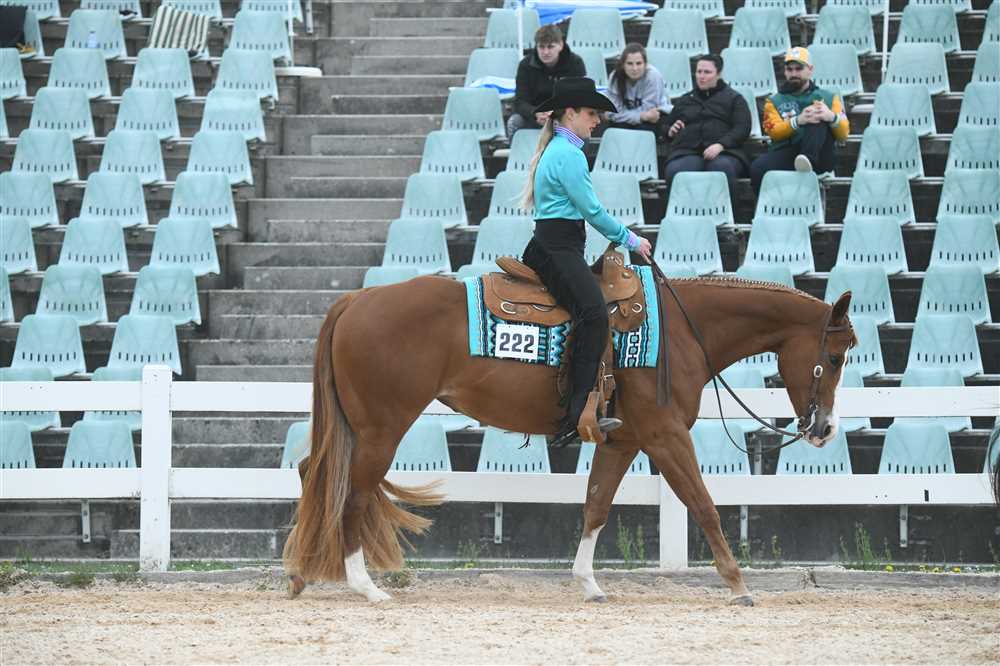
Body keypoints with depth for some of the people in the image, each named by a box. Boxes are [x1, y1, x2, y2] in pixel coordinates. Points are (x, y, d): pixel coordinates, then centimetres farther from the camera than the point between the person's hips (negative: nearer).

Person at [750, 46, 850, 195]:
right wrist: (798, 121, -20)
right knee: (757, 169, -31)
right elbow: (774, 131, 0)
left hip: (820, 156, 0)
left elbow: (843, 134, 5)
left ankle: (809, 160, -46)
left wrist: (832, 117, -19)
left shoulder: (828, 98, 20)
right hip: (786, 153, 0)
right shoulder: (774, 101, 20)